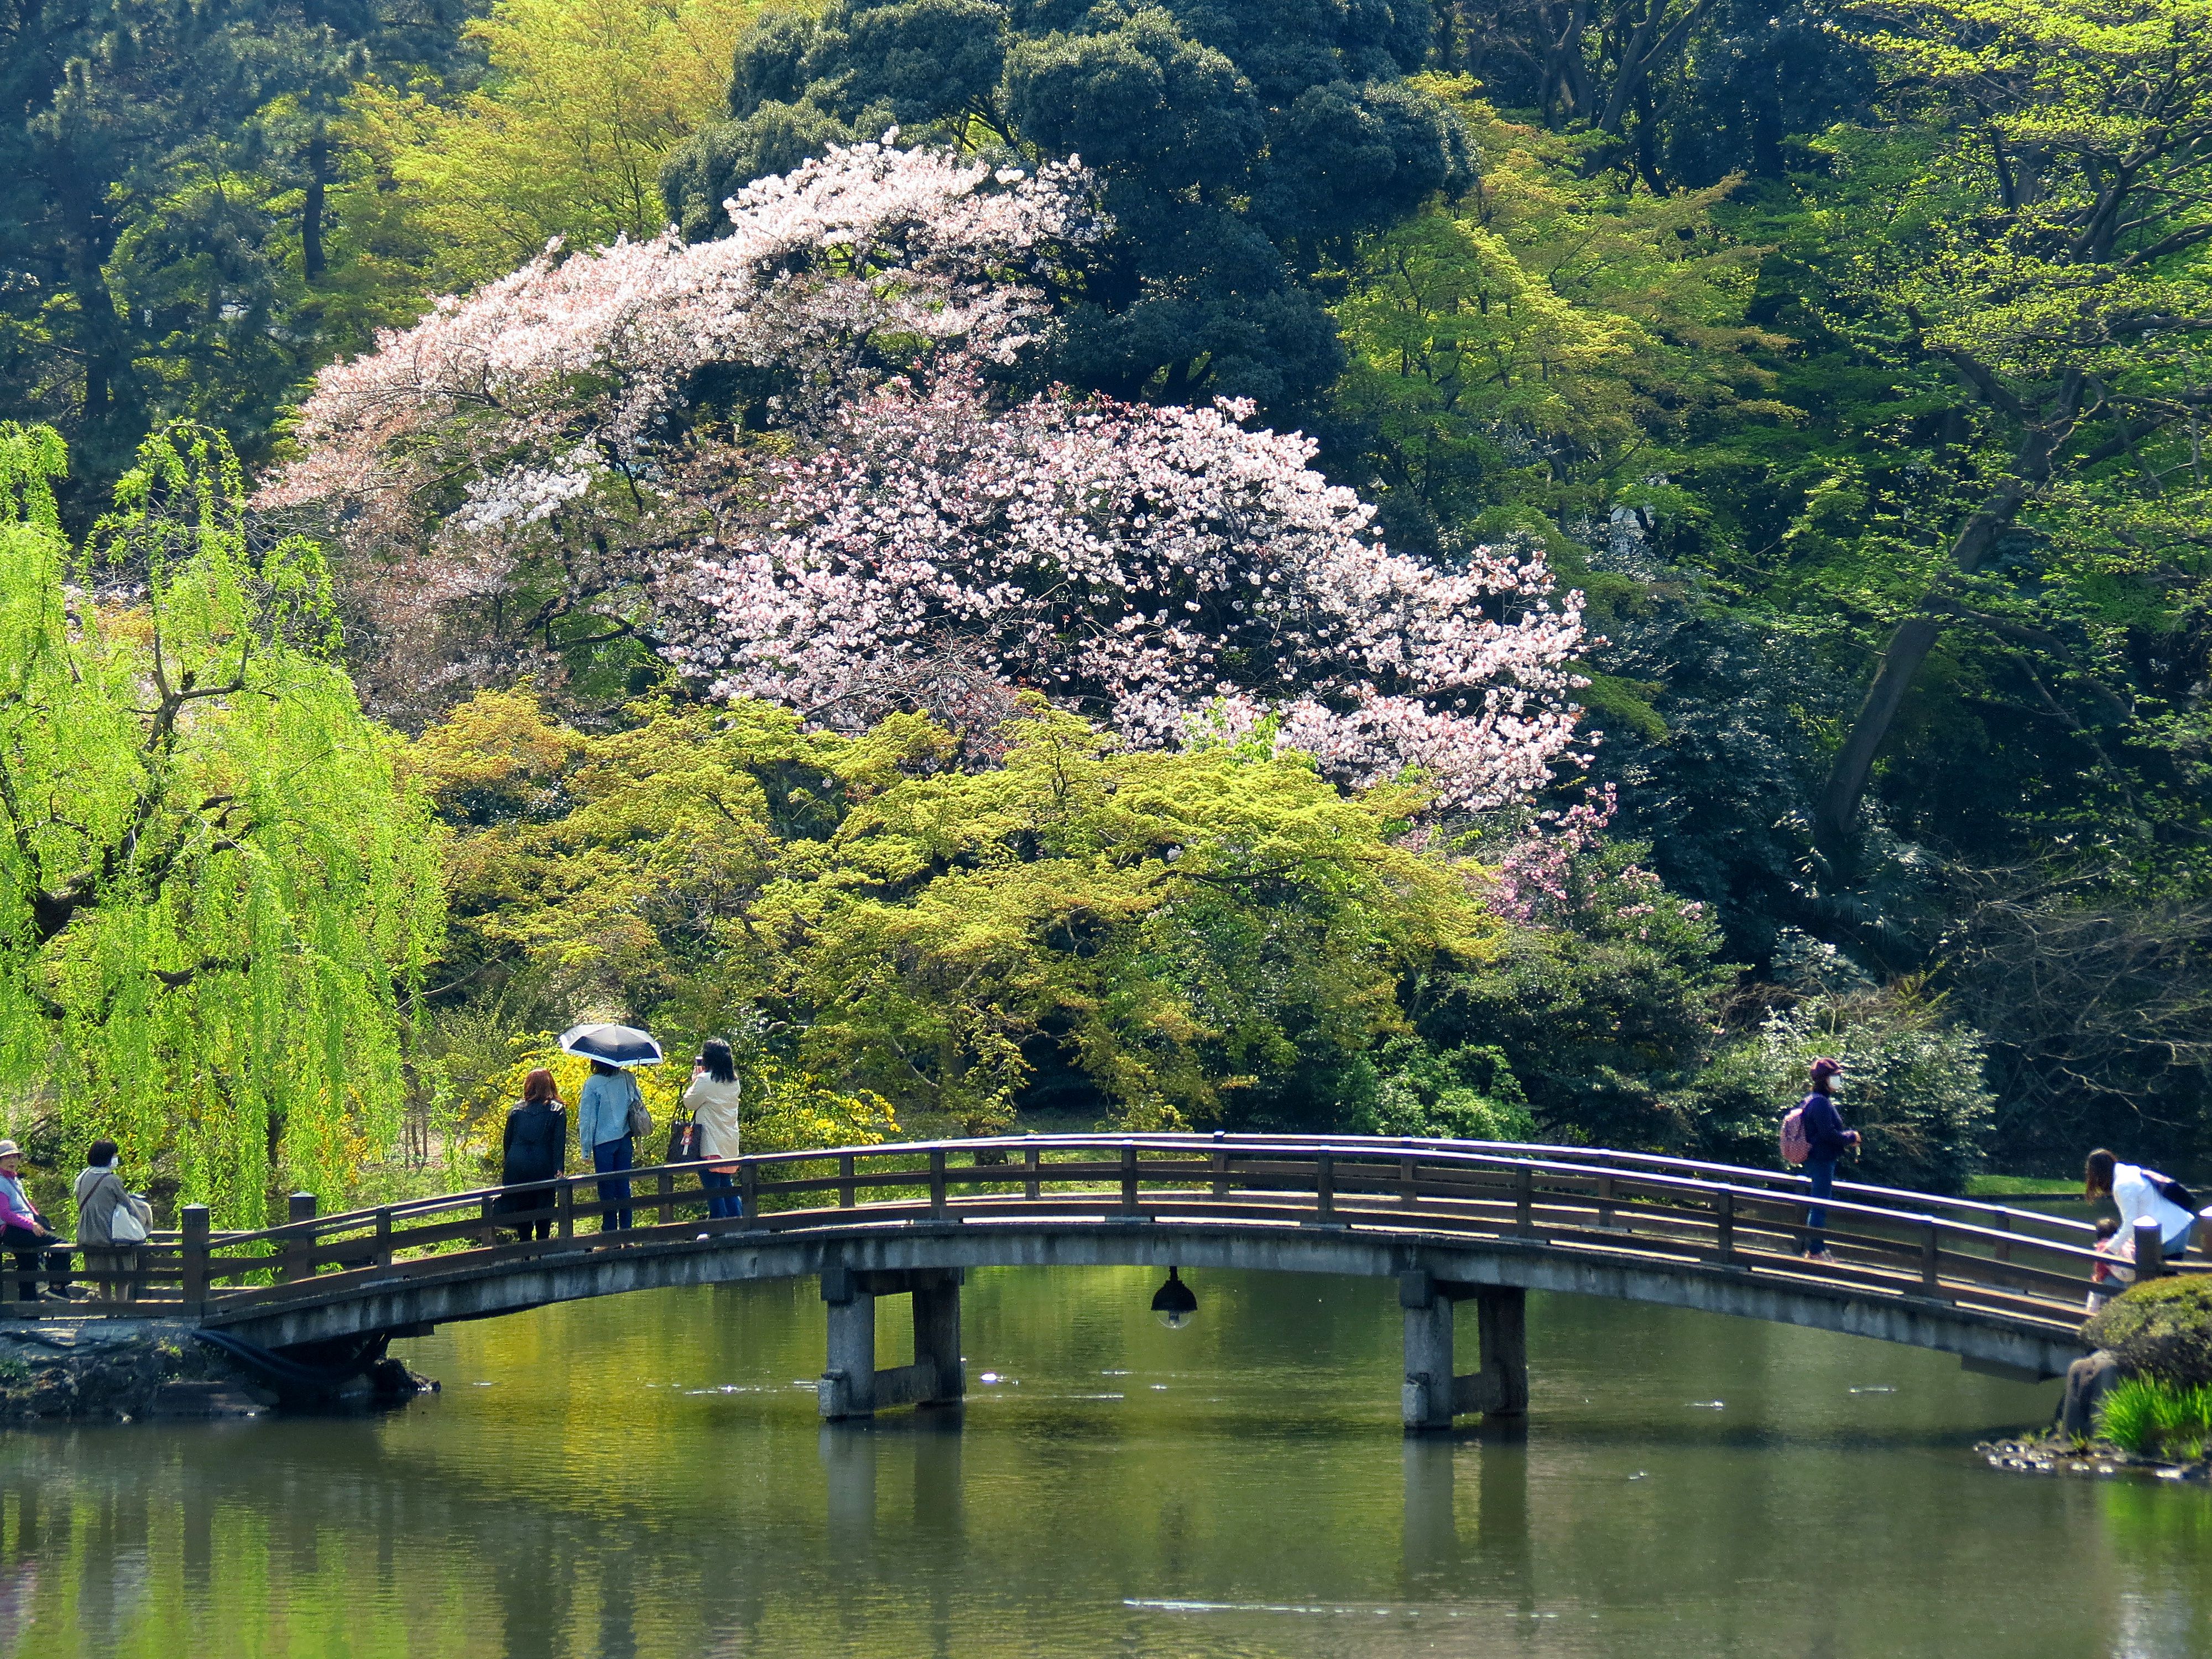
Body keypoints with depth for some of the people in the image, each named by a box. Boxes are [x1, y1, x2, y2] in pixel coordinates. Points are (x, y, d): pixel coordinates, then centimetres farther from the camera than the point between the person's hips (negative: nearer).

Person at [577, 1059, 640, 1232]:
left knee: (607, 1187, 3)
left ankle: (610, 1229, 5)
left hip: (603, 1140, -4)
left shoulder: (593, 1083, -13)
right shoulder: (628, 1079, 0)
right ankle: (626, 1228, 14)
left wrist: (586, 1147, -3)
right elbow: (638, 1101, 12)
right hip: (625, 1139, 5)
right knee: (624, 1185, 11)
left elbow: (587, 1116, -9)